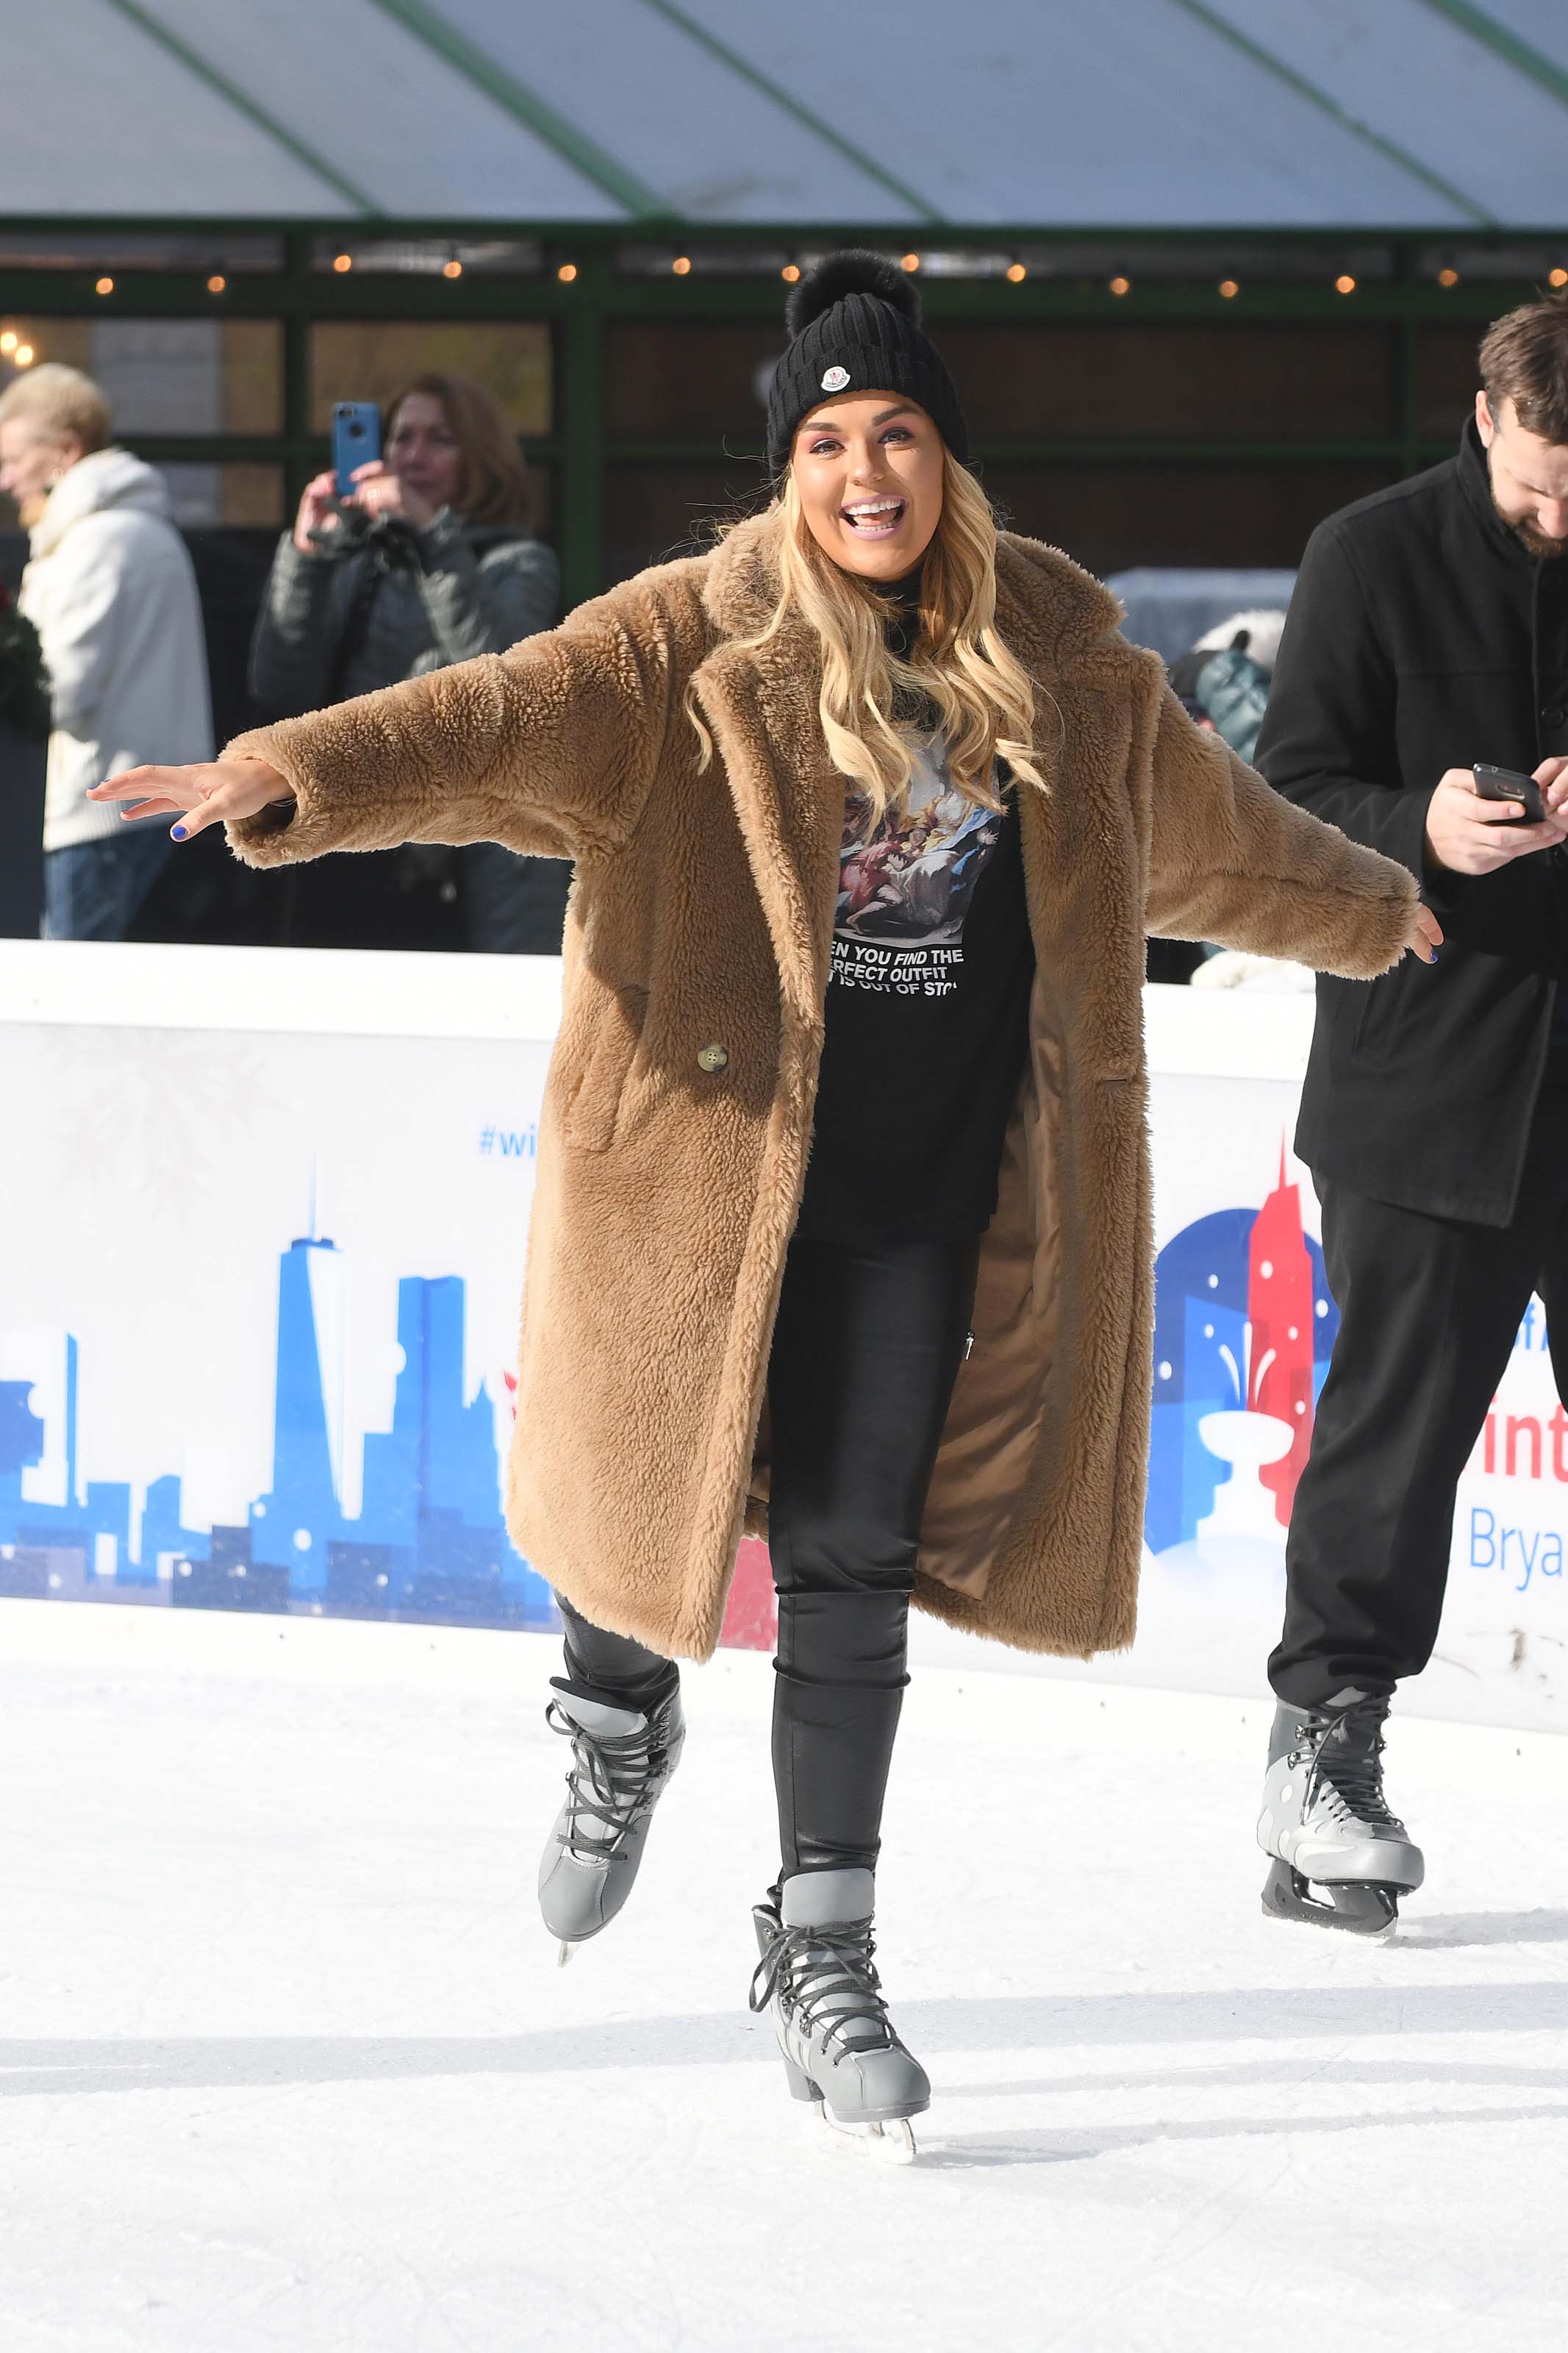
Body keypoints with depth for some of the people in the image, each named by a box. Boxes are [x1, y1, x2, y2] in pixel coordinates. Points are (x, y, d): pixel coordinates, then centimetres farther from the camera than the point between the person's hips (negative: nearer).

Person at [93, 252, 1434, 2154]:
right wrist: (297, 779, -40)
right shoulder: (692, 648, -6)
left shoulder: (1058, 662, 6)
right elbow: (502, 722, -22)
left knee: (851, 1562, -1)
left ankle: (821, 1955, 8)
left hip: (920, 1200, 2)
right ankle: (620, 1716, 43)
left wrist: (1367, 913, 40)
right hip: (703, 1159, -2)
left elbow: (1207, 828, 25)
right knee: (654, 1497, 8)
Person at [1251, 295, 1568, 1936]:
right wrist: (1420, 829, -22)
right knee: (1394, 1416, -2)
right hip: (1430, 1075, -2)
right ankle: (1322, 1732, 8)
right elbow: (1293, 792, -2)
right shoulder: (1375, 558, -1)